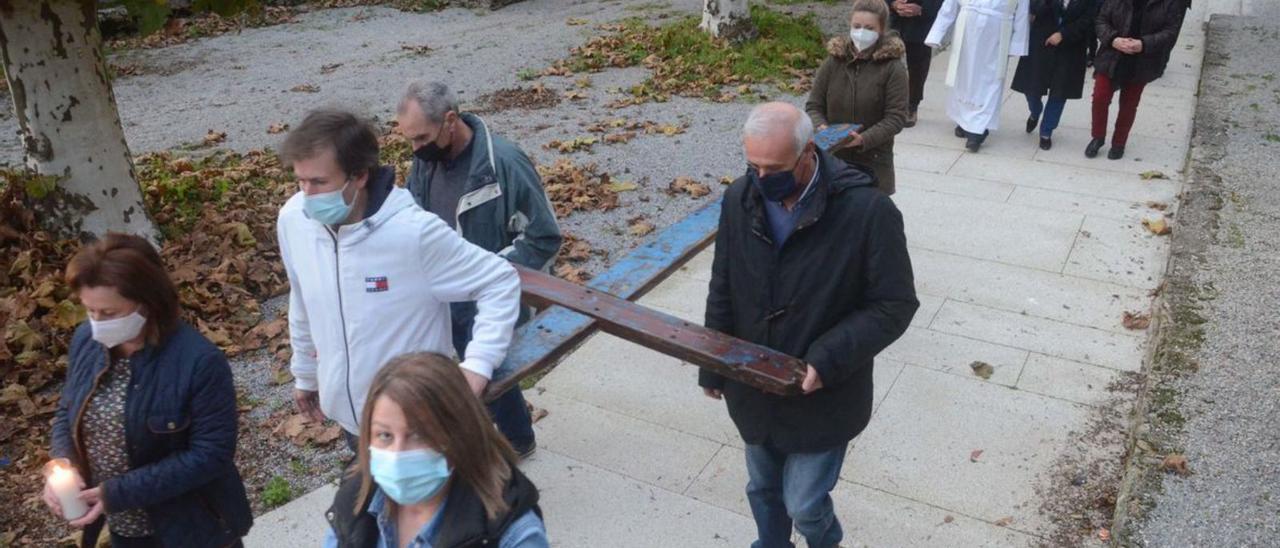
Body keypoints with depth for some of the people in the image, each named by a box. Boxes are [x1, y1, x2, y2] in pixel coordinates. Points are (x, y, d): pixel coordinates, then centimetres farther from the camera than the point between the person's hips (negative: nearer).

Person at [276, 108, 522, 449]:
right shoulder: (293, 221, -11)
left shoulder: (415, 232, -29)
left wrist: (478, 363, -29)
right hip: (347, 412, 5)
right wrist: (305, 373, 18)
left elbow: (501, 282, -19)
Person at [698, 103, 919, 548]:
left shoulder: (868, 210, -23)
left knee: (804, 504, 9)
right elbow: (722, 290, 3)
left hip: (822, 394, -4)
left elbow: (894, 305, -17)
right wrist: (712, 367, 9)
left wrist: (827, 360, -28)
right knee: (762, 490, 22)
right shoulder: (740, 200, -9)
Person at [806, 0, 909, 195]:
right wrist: (820, 127, -16)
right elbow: (814, 105, 6)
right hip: (833, 158, 2)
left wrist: (864, 139, -25)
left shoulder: (893, 68, -6)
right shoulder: (833, 61, 2)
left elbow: (896, 117, -10)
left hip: (873, 161, -2)